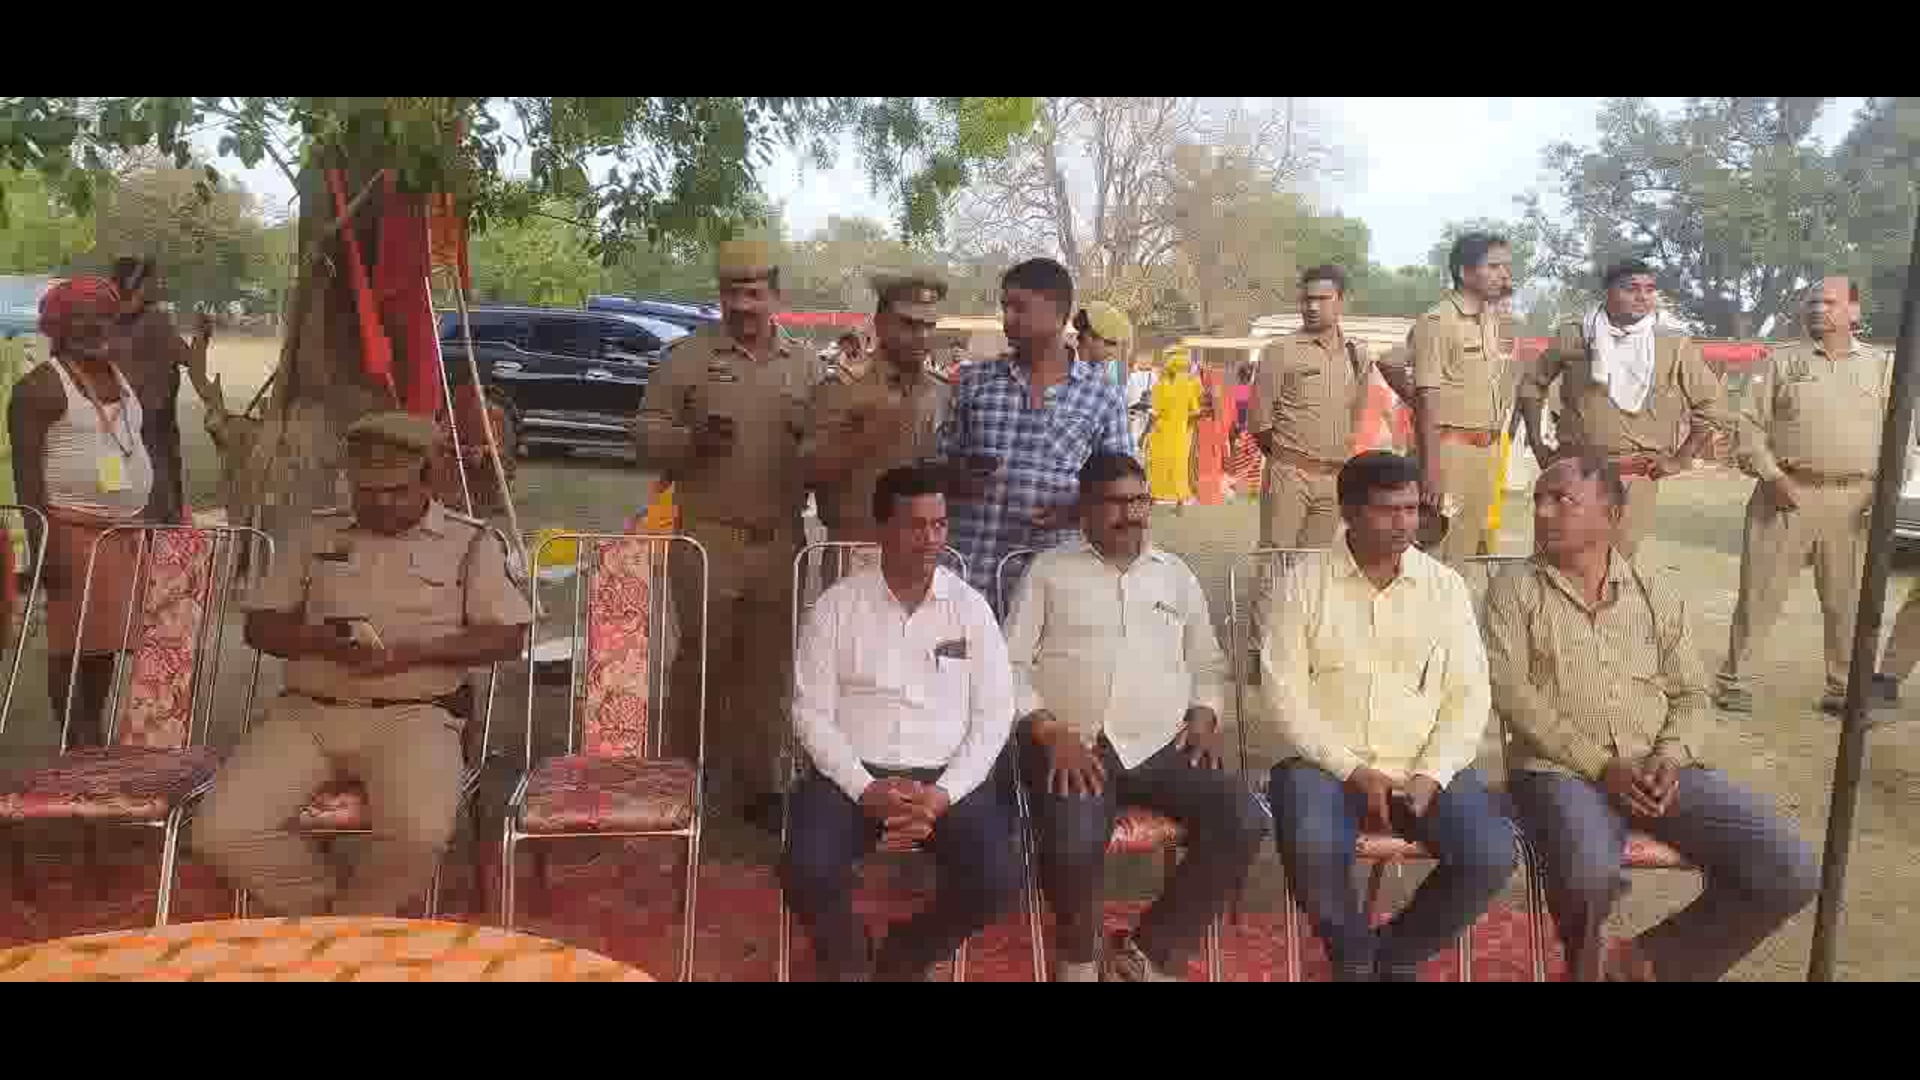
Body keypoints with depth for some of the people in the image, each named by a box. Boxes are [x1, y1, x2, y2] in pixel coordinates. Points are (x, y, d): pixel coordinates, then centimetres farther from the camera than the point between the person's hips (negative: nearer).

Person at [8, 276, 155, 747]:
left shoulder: (119, 376, 14)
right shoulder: (41, 386, -10)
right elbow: (26, 469, -14)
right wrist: (42, 542, -20)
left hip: (124, 529, 7)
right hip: (73, 531, -7)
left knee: (107, 636, 12)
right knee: (72, 640, -3)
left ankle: (96, 735, 24)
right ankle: (75, 744, 5)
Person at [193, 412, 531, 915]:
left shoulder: (470, 541, 6)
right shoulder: (318, 533, 16)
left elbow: (507, 637, 1)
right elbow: (261, 625, 16)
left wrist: (417, 652, -14)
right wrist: (322, 642, -7)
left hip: (413, 715, -3)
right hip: (306, 710, 4)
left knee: (421, 834, -32)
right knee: (221, 831, -18)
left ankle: (348, 921, 0)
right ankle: (327, 907, 9)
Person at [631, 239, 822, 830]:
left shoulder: (804, 367, 11)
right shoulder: (688, 356, 1)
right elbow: (646, 432, -1)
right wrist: (691, 440, -19)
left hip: (781, 542, 3)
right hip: (708, 538, -3)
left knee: (768, 668, 9)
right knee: (702, 663, 3)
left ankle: (759, 783, 20)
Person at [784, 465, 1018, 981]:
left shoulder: (970, 607, 4)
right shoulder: (836, 606, 1)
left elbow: (993, 715, 1)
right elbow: (811, 713, -1)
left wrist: (942, 794, -13)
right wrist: (866, 790, -14)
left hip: (947, 777, 1)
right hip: (854, 773, -1)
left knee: (997, 880, -23)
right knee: (808, 873, -27)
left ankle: (904, 958, 9)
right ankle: (847, 960, 9)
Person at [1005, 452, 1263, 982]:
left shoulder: (1176, 574, 20)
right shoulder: (1049, 570, 9)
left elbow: (1208, 663, 24)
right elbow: (1011, 665, 2)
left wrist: (1204, 715, 4)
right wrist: (1050, 732, -11)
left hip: (1162, 745, 4)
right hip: (1073, 743, -3)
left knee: (1243, 820, -21)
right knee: (1073, 845, -33)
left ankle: (1147, 953, -5)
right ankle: (1080, 953, 3)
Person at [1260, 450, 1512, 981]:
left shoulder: (1446, 585, 6)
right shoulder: (1304, 583, -1)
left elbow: (1469, 694, 3)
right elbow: (1284, 693, -6)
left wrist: (1431, 776, -12)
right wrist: (1353, 770, -14)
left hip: (1424, 768, 3)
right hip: (1328, 762, -2)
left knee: (1492, 855, -22)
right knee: (1313, 848, -32)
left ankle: (1399, 950, 6)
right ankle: (1353, 952, 1)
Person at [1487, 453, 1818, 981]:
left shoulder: (1659, 597, 15)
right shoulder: (1515, 588, 4)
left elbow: (1692, 695, 14)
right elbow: (1509, 690, -6)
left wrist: (1670, 758, -8)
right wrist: (1600, 765, -14)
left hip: (1659, 771, 4)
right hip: (1561, 770, -4)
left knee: (1790, 871, -14)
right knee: (1589, 873, -35)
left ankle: (1647, 961, 6)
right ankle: (1585, 958, 3)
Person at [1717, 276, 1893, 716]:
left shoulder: (1881, 365, 11)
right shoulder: (1782, 361, 6)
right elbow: (1750, 424, 2)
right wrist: (1771, 476, -9)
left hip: (1853, 500, 2)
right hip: (1787, 494, -2)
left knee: (1849, 600, 8)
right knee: (1759, 593, 0)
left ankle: (1843, 688, 21)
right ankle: (1734, 681, 8)